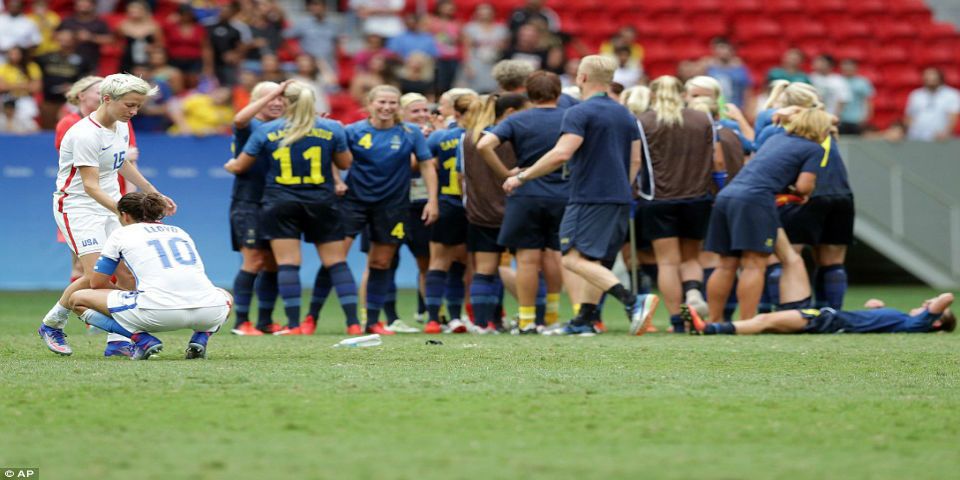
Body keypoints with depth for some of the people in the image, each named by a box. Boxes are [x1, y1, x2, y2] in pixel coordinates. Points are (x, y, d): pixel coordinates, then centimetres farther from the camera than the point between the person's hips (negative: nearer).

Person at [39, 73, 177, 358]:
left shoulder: (122, 126, 3)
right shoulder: (85, 134, -24)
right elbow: (91, 187, -28)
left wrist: (154, 195, 24)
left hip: (111, 205, 8)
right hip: (78, 206, -8)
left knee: (128, 274, -4)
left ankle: (118, 340, 2)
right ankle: (51, 324, 4)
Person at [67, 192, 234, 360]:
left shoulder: (121, 233, 17)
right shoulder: (180, 232, 29)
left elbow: (96, 283, 20)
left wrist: (128, 293, 37)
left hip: (158, 311, -4)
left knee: (78, 299, 14)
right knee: (226, 297, 42)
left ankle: (142, 340, -4)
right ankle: (200, 339, 10)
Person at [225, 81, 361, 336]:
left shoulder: (266, 131, -1)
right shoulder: (332, 129, 0)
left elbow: (240, 166, 8)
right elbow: (345, 163, 9)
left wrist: (229, 165, 30)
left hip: (280, 203, -1)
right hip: (322, 203, 1)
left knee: (287, 264, -2)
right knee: (337, 263, 6)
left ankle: (294, 324, -7)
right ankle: (353, 321, 0)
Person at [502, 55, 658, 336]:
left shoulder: (579, 113, -10)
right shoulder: (625, 115, 15)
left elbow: (561, 154, -20)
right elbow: (635, 160, 18)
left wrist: (522, 177, -12)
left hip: (589, 196, -9)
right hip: (619, 199, 9)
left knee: (575, 259, -14)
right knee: (596, 262, 15)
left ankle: (632, 302, -28)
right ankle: (583, 321, 14)